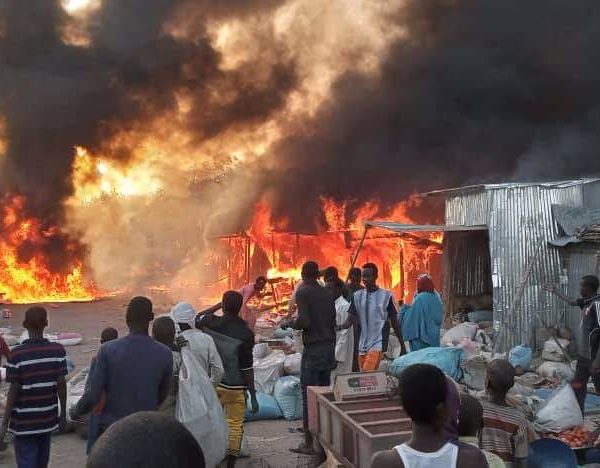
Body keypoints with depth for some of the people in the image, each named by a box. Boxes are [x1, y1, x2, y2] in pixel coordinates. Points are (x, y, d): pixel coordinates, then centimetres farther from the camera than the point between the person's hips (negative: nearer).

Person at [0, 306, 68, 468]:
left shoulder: (17, 354, -14)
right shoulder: (58, 350, -6)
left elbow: (14, 391, -13)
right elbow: (61, 384, -2)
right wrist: (63, 414, 10)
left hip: (24, 422, -3)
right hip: (48, 419, 3)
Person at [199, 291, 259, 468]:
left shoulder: (212, 324, -8)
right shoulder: (245, 333, -14)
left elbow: (197, 317, 16)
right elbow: (247, 367, -13)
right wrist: (253, 395, -7)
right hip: (236, 387, -3)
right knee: (235, 425, 9)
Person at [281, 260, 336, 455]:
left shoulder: (302, 293, -8)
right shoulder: (327, 293, 11)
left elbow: (304, 321, -19)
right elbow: (333, 322, 15)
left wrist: (288, 324, 0)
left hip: (313, 349, -7)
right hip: (329, 346, 7)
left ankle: (309, 443, 2)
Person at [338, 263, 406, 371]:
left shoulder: (386, 296, -2)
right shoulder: (357, 296, 6)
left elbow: (395, 323, 4)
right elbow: (350, 320, 3)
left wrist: (402, 346, 6)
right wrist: (339, 327, -19)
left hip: (378, 343, -4)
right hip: (362, 345, 4)